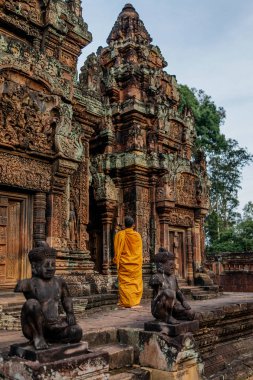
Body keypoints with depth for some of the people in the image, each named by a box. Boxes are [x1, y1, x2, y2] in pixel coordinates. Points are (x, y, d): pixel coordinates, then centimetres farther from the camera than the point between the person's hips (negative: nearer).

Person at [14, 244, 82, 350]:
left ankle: (46, 339, 0)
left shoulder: (59, 282, 4)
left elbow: (66, 298, 21)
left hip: (53, 325, 5)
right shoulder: (31, 283, -14)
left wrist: (70, 313, 7)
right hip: (33, 328, -5)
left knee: (77, 332, -20)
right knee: (32, 303, -33)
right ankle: (37, 336, -11)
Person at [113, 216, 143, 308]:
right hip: (136, 263, 1)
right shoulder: (137, 235, 1)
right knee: (135, 282, 5)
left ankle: (125, 302, 3)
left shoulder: (119, 234, -4)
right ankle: (134, 302, 3)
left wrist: (116, 261, 6)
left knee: (124, 283, 4)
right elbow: (139, 251, 7)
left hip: (124, 263, -1)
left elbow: (117, 250, -1)